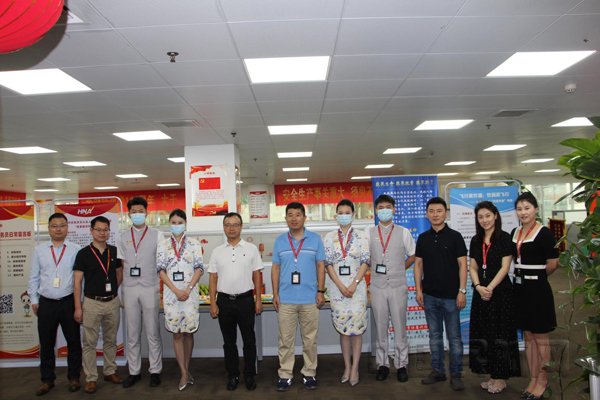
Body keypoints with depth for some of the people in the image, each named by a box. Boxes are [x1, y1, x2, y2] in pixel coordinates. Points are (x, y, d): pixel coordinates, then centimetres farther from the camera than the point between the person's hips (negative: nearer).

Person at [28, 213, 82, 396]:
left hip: (68, 302, -2)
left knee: (73, 342, 8)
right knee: (46, 343, 11)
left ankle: (73, 378, 23)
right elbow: (34, 277, 9)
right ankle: (47, 380, 26)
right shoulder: (39, 251, 6)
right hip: (46, 304, 2)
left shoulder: (75, 250, -2)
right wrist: (34, 300, 6)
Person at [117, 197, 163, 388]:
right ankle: (134, 372, 24)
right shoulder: (123, 237, 9)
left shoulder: (156, 235, 1)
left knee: (153, 333, 5)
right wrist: (119, 290, 5)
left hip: (150, 288, -2)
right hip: (129, 289, 3)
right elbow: (121, 266, 11)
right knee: (132, 334, 11)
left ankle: (155, 371, 19)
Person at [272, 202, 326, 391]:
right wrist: (275, 294, 2)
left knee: (310, 340, 9)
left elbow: (321, 266, 3)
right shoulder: (279, 241, 5)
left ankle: (309, 373, 23)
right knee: (286, 340, 7)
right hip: (285, 299, 1)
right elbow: (275, 268, 7)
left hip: (310, 298, -1)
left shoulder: (315, 239, 2)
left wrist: (321, 292, -2)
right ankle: (285, 375, 19)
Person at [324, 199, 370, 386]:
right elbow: (328, 263, 1)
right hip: (337, 287, 1)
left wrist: (354, 284, -13)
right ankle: (347, 367, 19)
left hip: (357, 286, -1)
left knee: (357, 327, 0)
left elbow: (365, 262, -3)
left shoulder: (361, 236, 2)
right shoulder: (330, 237, 5)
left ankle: (355, 368, 11)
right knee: (343, 328, 7)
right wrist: (340, 286, -9)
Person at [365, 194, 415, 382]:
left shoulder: (403, 232, 2)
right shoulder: (369, 233, 3)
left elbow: (412, 255, 11)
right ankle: (382, 364, 20)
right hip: (377, 286, 1)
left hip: (398, 286, 0)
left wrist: (399, 269, 7)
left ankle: (401, 365, 20)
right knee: (380, 327, 8)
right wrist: (375, 269, 4)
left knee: (400, 327, 6)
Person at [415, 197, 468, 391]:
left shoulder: (454, 236, -4)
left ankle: (456, 374, 18)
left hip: (450, 295, -3)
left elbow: (462, 264, -5)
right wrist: (418, 289, 3)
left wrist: (462, 290, -10)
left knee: (454, 336, 5)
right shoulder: (423, 238, 6)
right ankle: (438, 370, 25)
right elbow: (418, 264, 9)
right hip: (430, 295, 4)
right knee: (434, 335, 13)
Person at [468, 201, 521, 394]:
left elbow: (505, 267, -10)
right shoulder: (476, 241, 11)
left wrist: (490, 287, -16)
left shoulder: (505, 238, -5)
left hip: (500, 291, -5)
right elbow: (473, 268, 9)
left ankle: (501, 378, 12)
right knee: (483, 334, 8)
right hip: (481, 293, 6)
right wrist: (478, 287, -7)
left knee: (500, 334, 1)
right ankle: (492, 374, 20)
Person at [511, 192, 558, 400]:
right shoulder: (515, 233, 9)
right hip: (520, 288, 7)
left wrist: (536, 276, 2)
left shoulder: (543, 233, -12)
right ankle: (533, 379, 26)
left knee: (540, 338, 5)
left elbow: (553, 263, -13)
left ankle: (543, 381, 20)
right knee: (528, 337, 14)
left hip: (537, 289, -7)